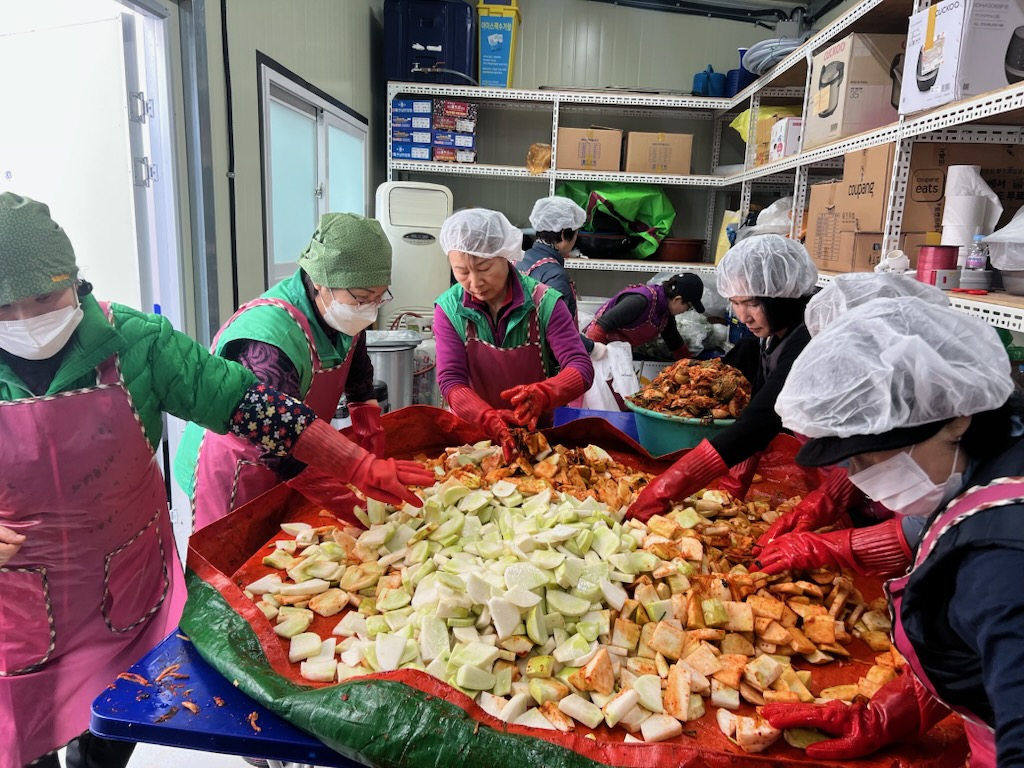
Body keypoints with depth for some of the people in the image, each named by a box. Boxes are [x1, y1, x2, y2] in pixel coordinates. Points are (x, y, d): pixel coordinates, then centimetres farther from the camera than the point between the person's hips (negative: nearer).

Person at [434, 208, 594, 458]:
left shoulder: (544, 302, -10)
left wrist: (542, 394, -32)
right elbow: (450, 379, -9)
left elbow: (581, 368, -13)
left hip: (541, 432, -1)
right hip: (478, 434, 2)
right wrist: (489, 418, -27)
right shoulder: (449, 308, -6)